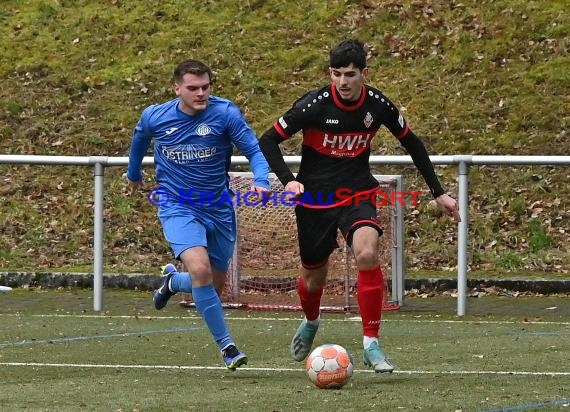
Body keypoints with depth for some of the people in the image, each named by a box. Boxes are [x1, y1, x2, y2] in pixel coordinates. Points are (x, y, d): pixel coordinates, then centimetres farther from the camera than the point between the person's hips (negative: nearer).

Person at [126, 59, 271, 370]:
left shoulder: (224, 113, -13)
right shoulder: (154, 117, -7)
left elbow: (254, 150, -13)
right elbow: (139, 140, 16)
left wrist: (261, 182, -33)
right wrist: (133, 174, 32)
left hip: (218, 208, 2)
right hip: (177, 206, -2)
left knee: (213, 288, 10)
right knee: (200, 269, -26)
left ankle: (172, 281, 45)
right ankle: (226, 346, -15)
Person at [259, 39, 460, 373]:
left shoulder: (377, 105, -8)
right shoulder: (314, 105, -16)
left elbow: (412, 143, 8)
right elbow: (268, 140, -9)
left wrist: (439, 193, 9)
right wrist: (288, 180, -24)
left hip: (358, 193, 0)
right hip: (315, 197, 0)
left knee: (368, 253, -27)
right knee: (314, 277, 10)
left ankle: (372, 345, -19)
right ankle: (311, 322, 48)